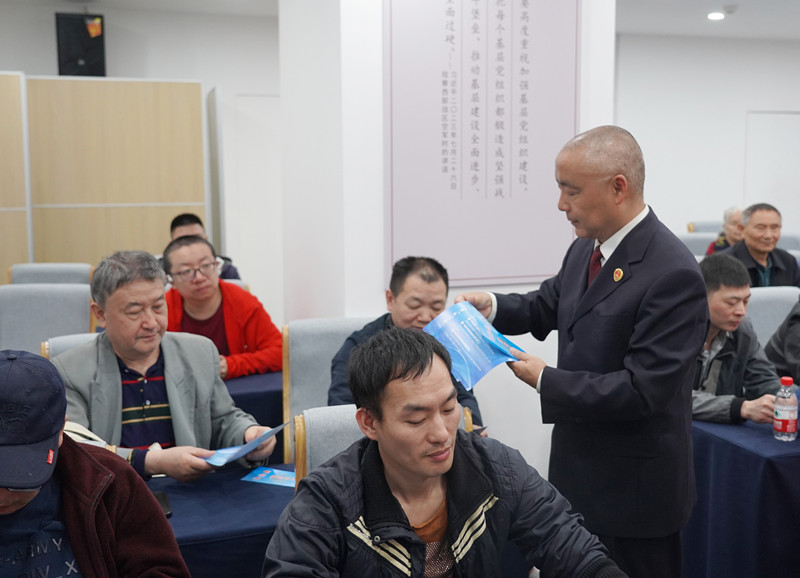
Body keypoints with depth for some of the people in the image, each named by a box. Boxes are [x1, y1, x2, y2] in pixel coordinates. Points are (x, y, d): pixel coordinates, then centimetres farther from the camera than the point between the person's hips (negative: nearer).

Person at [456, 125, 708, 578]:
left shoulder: (673, 273, -24)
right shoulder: (585, 249, 3)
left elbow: (642, 391, -26)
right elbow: (548, 307, 19)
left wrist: (546, 380, -19)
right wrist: (492, 306, -1)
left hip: (634, 489, -8)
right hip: (577, 471, 8)